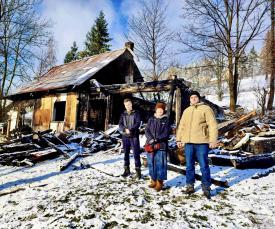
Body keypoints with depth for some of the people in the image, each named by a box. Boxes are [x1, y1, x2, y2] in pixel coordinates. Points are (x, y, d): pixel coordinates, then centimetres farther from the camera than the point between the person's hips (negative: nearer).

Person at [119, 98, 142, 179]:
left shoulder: (136, 113, 1)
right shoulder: (123, 114, 10)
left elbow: (138, 123, -9)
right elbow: (120, 125, 2)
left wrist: (131, 130, -22)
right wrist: (125, 129, -18)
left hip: (134, 136, -3)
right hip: (125, 136, 3)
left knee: (136, 153, -2)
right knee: (126, 153, 10)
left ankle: (138, 170, 5)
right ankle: (127, 169, 22)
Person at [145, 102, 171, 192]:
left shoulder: (166, 121, 2)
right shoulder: (151, 120, 11)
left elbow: (166, 134, -5)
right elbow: (146, 131, 4)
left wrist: (157, 140, -16)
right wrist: (151, 140, -13)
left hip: (161, 146, -3)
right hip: (150, 145, 3)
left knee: (160, 164, -2)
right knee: (151, 163, 10)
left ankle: (159, 182, 11)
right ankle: (153, 180, 24)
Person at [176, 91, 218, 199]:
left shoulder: (206, 109, 1)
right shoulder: (186, 111, 18)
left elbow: (213, 125, -6)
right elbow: (181, 126, 19)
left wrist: (213, 140, -13)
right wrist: (179, 139, 12)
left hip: (201, 142, -5)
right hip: (188, 142, 5)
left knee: (204, 165, 1)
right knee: (189, 165, 11)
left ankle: (206, 187, 15)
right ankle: (190, 186, 24)